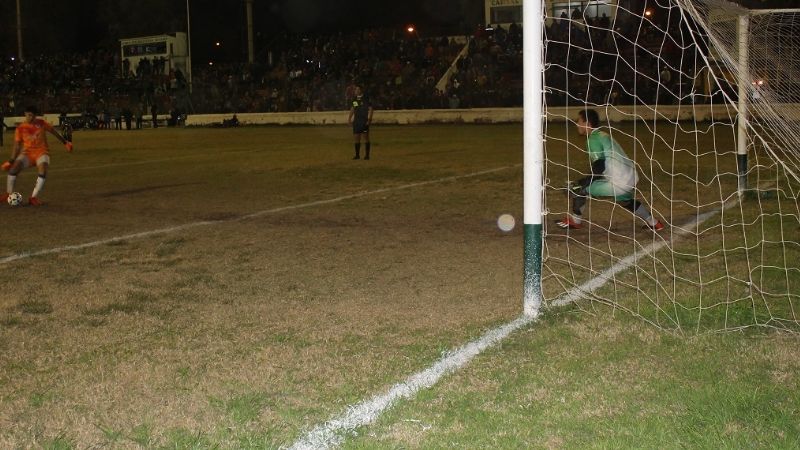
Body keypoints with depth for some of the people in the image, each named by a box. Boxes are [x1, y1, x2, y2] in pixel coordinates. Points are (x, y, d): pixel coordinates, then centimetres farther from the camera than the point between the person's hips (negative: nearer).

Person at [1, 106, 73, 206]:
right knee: (14, 167, -24)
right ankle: (8, 194, -6)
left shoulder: (41, 123, -1)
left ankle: (34, 197, -25)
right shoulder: (20, 128, -1)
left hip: (41, 152, -1)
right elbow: (17, 146, 3)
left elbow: (53, 131, 13)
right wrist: (11, 161, -4)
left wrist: (65, 142, 18)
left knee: (43, 171, -30)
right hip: (27, 152, 1)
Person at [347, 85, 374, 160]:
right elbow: (352, 109, 20)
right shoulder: (354, 99, 11)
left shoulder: (366, 99, -7)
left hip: (364, 121, -6)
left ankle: (367, 155, 1)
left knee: (366, 137, -4)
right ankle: (357, 154, 14)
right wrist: (349, 118, 14)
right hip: (356, 121, 6)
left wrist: (369, 119, -14)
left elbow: (370, 109, -8)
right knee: (356, 137, 6)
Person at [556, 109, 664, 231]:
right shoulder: (603, 135, 18)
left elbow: (599, 168, -18)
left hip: (619, 183, -10)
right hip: (631, 178, 10)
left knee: (577, 188, -2)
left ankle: (575, 220, 11)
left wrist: (582, 182, -12)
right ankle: (653, 222, 41)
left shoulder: (593, 139, -10)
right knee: (625, 201, 38)